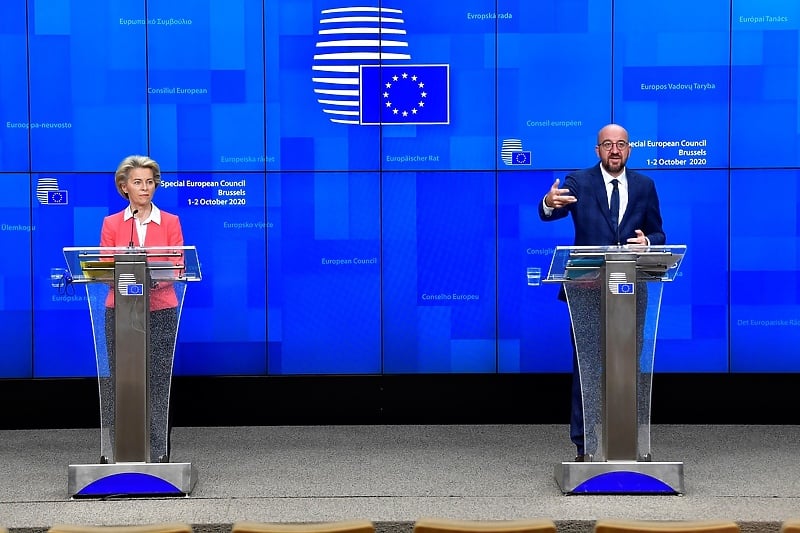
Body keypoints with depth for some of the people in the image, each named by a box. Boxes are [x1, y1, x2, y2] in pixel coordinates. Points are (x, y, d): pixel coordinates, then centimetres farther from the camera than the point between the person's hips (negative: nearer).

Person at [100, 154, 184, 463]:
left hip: (161, 310, 0)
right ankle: (114, 450, 5)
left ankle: (157, 452, 6)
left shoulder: (170, 222, 6)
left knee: (157, 380, 0)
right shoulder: (111, 224, 7)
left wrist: (156, 279, -22)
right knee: (119, 379, 0)